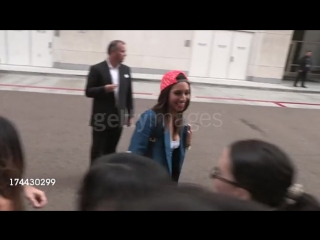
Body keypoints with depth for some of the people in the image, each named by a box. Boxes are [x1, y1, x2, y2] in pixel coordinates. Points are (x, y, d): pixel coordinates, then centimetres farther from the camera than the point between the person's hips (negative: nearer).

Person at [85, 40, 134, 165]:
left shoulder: (126, 70, 6)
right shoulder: (97, 69, -8)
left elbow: (129, 94, 9)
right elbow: (89, 92, -7)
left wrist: (130, 114, 8)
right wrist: (104, 89, -24)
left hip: (118, 118, 5)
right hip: (101, 118, -4)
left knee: (111, 150, 16)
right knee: (97, 150, 8)